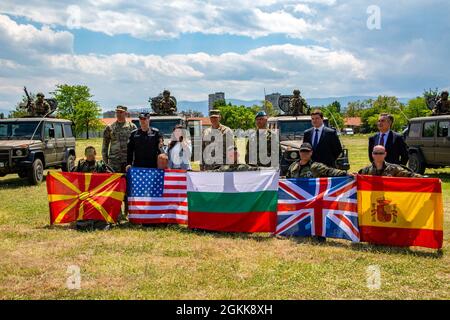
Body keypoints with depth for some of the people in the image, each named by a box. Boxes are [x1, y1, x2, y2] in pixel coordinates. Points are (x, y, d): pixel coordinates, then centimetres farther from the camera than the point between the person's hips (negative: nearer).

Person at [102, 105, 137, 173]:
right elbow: (105, 145, 11)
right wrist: (105, 161, 5)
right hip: (114, 160, 0)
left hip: (129, 160, 0)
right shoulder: (109, 127, 9)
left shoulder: (132, 127, 6)